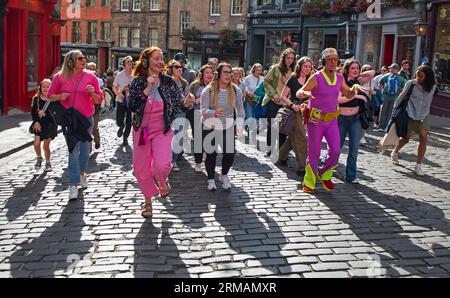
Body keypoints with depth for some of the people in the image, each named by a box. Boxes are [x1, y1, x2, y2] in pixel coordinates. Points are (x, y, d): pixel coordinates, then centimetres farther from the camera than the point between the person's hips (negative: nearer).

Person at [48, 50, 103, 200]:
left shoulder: (90, 77, 0)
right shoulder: (60, 77, -2)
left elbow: (98, 100, 4)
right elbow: (50, 95, 7)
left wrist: (92, 93, -17)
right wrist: (60, 97, -12)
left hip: (86, 117, 2)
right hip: (69, 119, -2)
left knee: (85, 149, 13)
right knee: (73, 151, -5)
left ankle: (82, 172, 41)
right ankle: (73, 185, 1)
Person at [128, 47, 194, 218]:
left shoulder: (168, 82, -6)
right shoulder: (138, 82, -7)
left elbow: (178, 104, 0)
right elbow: (132, 107, -17)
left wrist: (186, 104, -23)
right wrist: (147, 89, -25)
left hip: (162, 130, -1)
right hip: (141, 130, 1)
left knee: (162, 165, -22)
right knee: (141, 169, 9)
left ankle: (163, 181, 16)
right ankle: (148, 201, 34)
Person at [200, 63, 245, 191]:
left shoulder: (236, 90, -1)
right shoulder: (208, 90, -9)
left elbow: (240, 110, 8)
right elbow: (203, 110, -16)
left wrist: (240, 125, -2)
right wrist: (214, 113, -36)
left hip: (228, 127, 2)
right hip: (211, 127, -2)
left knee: (230, 154, -3)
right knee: (211, 154, 3)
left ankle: (224, 175, 26)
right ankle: (211, 179, 27)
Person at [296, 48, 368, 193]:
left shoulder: (339, 78, 5)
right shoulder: (316, 77, -11)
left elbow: (348, 94, 18)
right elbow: (299, 93, -18)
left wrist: (355, 87, -4)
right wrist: (304, 93, -42)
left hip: (331, 120, 4)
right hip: (315, 120, -4)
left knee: (335, 151, -6)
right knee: (314, 153, 1)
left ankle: (324, 175, 21)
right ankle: (309, 182, 20)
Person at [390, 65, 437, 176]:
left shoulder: (432, 87, -4)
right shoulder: (411, 84, -11)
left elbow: (428, 102, 9)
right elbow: (402, 96, 1)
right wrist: (395, 107, 5)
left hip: (424, 117, 2)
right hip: (411, 115, -2)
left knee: (423, 140, -4)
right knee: (406, 138, 7)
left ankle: (418, 165, 4)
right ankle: (394, 153, 36)